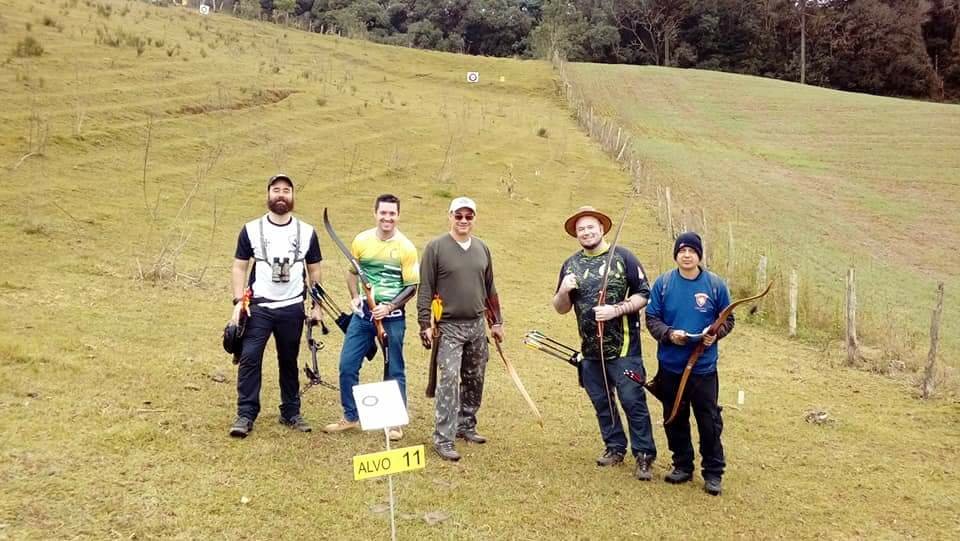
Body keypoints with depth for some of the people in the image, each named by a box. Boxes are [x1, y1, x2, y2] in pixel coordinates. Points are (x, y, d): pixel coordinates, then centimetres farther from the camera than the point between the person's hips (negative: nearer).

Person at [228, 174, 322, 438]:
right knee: (249, 358, -8)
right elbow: (239, 267, 3)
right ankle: (245, 415, 0)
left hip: (292, 308, 2)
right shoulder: (251, 229, 0)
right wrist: (238, 302, -7)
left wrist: (317, 305, 6)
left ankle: (291, 413, 21)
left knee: (289, 361, 10)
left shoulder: (307, 232, 4)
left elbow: (314, 270, 11)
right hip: (258, 307, -1)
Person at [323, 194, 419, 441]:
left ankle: (395, 422, 19)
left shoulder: (406, 248, -7)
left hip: (393, 317, -3)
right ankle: (350, 416, 21)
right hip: (362, 314, 3)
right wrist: (355, 297, -2)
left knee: (394, 371, 6)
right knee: (347, 365, 4)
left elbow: (412, 287, -5)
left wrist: (389, 307, -17)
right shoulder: (361, 241, 1)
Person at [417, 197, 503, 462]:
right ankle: (443, 438, -7)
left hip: (477, 326, 6)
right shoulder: (436, 247, -6)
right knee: (449, 380, -11)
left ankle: (466, 426, 28)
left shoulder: (482, 248, 10)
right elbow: (425, 290, -6)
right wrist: (425, 325, -10)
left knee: (474, 380, 12)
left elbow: (490, 289, 16)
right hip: (449, 327, -5)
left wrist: (496, 321, 15)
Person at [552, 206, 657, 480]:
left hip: (623, 347, -5)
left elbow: (644, 295, -5)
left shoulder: (622, 257, -5)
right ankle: (615, 447, 30)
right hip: (590, 349, 5)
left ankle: (644, 455, 9)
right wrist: (564, 290, -11)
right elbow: (560, 308, 11)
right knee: (601, 402, 14)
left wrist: (616, 309, -19)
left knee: (633, 401, -2)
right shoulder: (571, 265, 9)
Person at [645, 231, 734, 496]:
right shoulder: (663, 283, -2)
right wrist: (669, 334, -18)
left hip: (703, 367, -1)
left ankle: (713, 472, 16)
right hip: (670, 365, 2)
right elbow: (652, 318, 0)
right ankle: (682, 466, 29)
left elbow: (727, 319, 5)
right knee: (674, 418, 12)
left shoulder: (715, 284, -3)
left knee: (709, 420, 2)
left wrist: (716, 333, -15)